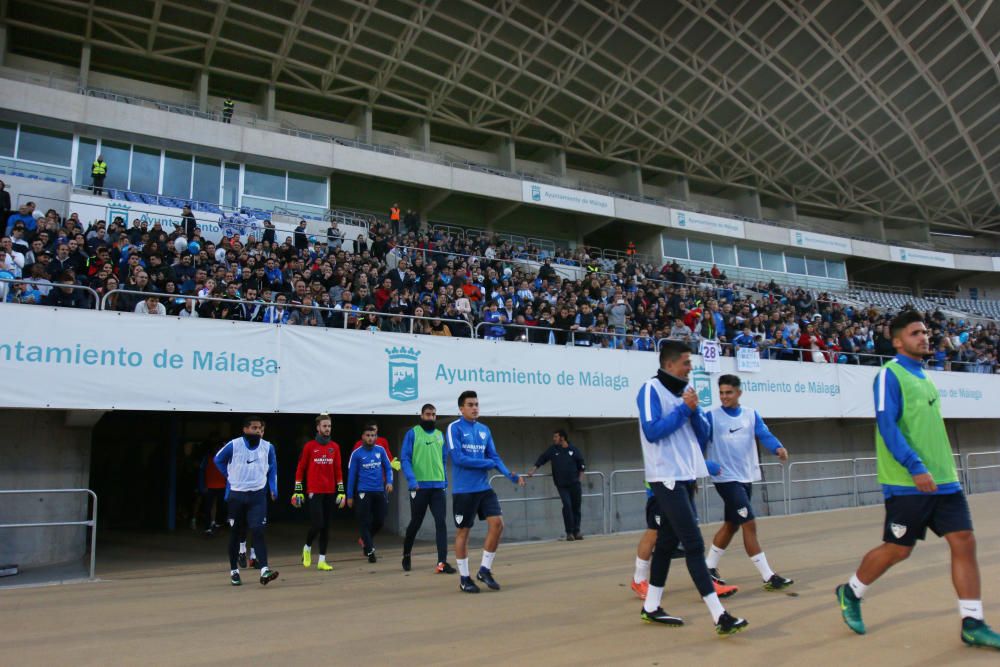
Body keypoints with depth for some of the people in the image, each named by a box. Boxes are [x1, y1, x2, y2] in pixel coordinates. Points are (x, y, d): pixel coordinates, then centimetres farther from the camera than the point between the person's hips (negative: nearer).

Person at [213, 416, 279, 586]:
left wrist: (273, 489, 4)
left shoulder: (268, 447, -1)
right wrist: (230, 477, 8)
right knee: (235, 533, 10)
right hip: (236, 495, 0)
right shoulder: (234, 445, -8)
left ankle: (264, 571, -17)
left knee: (258, 531, -12)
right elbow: (218, 459, 10)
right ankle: (234, 571, 24)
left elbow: (272, 469, 13)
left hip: (258, 496, 0)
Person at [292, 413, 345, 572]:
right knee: (318, 524, -10)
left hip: (330, 492, 4)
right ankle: (307, 548, 20)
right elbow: (300, 469, 2)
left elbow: (338, 470, 10)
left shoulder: (335, 447, 7)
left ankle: (322, 561, 13)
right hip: (314, 492, -3)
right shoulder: (309, 446, -2)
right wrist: (298, 491, -1)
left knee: (326, 527, 6)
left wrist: (341, 491, 6)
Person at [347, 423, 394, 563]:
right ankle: (370, 552, 8)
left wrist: (389, 482, -6)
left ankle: (365, 541, 31)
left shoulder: (380, 450, 5)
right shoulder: (356, 454, -3)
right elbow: (351, 475, 0)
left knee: (380, 521, 6)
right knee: (366, 522, -1)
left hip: (380, 491, 3)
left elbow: (388, 468, 13)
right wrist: (349, 496, 1)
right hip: (364, 492, -3)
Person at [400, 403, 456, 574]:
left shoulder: (440, 435, 12)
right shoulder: (412, 433, -2)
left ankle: (442, 562, -7)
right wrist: (412, 480, -19)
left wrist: (445, 481, 13)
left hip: (438, 486, 3)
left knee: (441, 523, -6)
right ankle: (406, 555, 33)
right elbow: (405, 459, -7)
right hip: (419, 486, -3)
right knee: (415, 523, 9)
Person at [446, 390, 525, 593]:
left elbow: (494, 457, 10)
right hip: (464, 490, -6)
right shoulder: (454, 428, -9)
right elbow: (458, 458, -17)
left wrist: (510, 475, -7)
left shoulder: (484, 430, 11)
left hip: (484, 488, 6)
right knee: (463, 531, 3)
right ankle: (464, 578, 16)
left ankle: (485, 570, 13)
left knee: (497, 524, -3)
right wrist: (487, 463, -10)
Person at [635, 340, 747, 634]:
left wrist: (694, 410, -7)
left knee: (668, 540, 12)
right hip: (667, 477, -8)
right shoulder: (651, 389, -10)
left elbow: (703, 434, 11)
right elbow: (652, 431, -18)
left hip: (686, 476, 8)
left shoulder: (685, 390, 12)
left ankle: (651, 607, 22)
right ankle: (719, 616, -8)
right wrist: (683, 409, -15)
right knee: (694, 544, -10)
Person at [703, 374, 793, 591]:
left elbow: (765, 435, -10)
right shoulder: (712, 416, -8)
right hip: (726, 479, -6)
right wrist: (707, 464, -23)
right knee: (750, 524, -10)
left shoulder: (751, 415, 4)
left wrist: (779, 448, -30)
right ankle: (768, 577, -3)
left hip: (746, 478, 6)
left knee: (731, 525, 14)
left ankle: (709, 567, 28)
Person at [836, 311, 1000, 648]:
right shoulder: (890, 374, -10)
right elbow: (886, 426, -20)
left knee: (964, 542, 1)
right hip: (907, 482, -8)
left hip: (943, 479, 8)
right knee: (897, 549, 1)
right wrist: (915, 467, -27)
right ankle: (850, 593, 22)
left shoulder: (923, 377, 16)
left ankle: (972, 624, 11)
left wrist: (941, 468, 20)